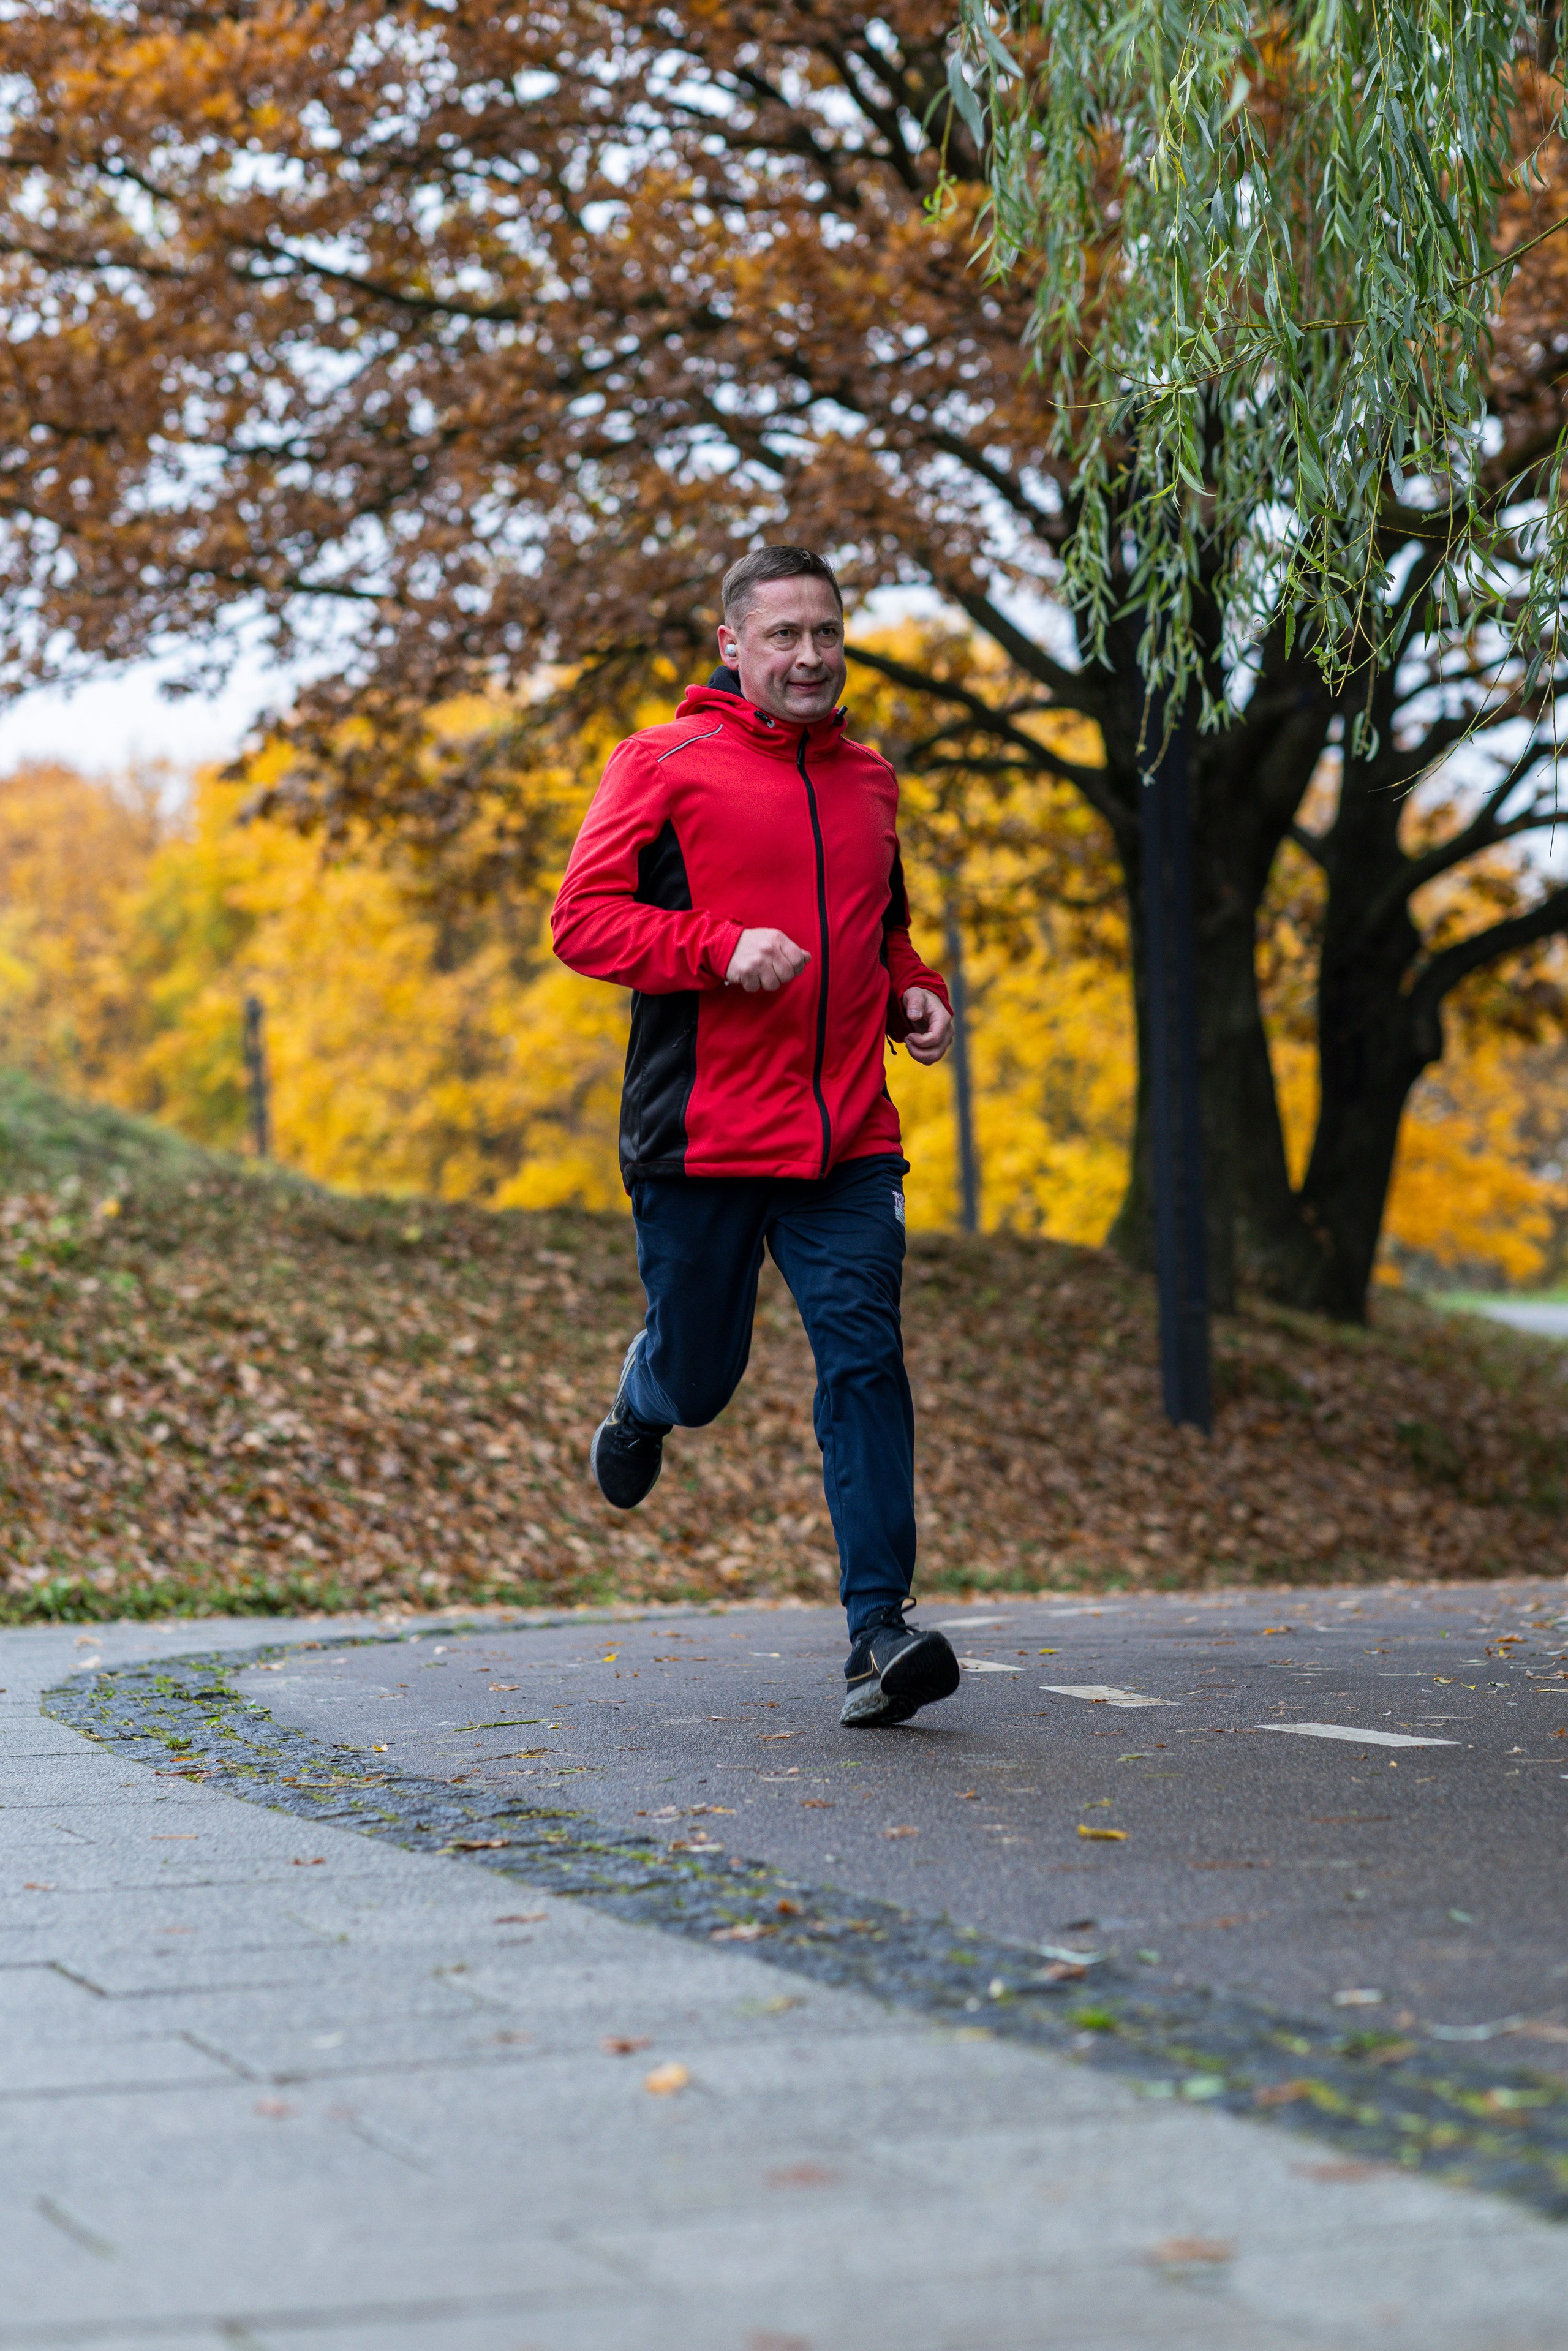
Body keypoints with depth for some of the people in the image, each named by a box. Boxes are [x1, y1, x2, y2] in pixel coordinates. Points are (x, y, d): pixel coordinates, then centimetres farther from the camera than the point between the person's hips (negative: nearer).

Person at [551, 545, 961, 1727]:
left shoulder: (867, 779, 15)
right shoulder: (664, 764, -2)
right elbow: (583, 918, -8)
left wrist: (916, 990, 10)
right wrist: (721, 948, -20)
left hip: (848, 1138, 3)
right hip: (701, 1136, -3)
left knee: (864, 1358, -11)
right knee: (702, 1373, 9)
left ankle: (880, 1626, -13)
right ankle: (645, 1399, 47)